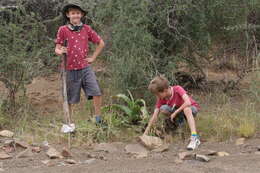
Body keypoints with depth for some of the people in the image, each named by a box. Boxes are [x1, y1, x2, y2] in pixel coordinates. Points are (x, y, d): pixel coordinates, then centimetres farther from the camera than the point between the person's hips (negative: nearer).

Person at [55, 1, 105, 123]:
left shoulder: (86, 29, 4)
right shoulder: (63, 30, -2)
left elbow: (101, 43, 15)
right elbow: (57, 49, 0)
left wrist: (93, 57, 8)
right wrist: (60, 51, -23)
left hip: (85, 68, 2)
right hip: (71, 70, -2)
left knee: (96, 92, -12)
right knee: (69, 99, 5)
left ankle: (98, 120, 0)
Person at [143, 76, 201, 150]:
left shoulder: (177, 89, -27)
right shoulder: (161, 99, -13)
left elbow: (188, 102, -41)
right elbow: (155, 115, -12)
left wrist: (175, 113, -32)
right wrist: (146, 132, -17)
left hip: (192, 107, -5)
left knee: (187, 109, -41)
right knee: (163, 109, -22)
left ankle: (195, 138, -52)